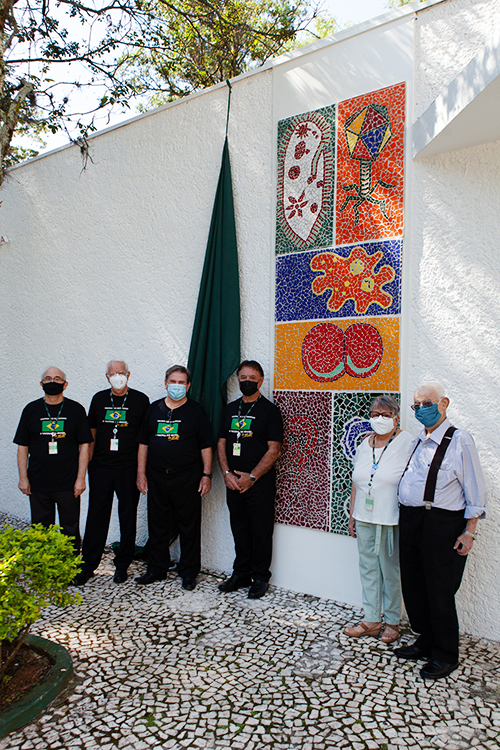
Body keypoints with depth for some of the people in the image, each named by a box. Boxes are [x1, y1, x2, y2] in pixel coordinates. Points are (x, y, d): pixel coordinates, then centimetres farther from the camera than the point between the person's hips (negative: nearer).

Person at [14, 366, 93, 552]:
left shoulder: (76, 410, 2)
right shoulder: (31, 410, 6)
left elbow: (84, 445, 0)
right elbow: (22, 446, 8)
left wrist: (81, 478, -5)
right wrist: (23, 477, 1)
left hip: (68, 485, -1)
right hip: (38, 484, 2)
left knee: (70, 531, 6)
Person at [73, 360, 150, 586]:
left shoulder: (140, 400, 0)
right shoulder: (99, 398, 8)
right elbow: (91, 431, 15)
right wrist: (88, 460, 9)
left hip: (129, 468, -2)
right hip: (101, 466, 2)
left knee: (128, 516, 7)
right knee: (96, 515, 5)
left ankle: (122, 565, 21)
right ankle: (88, 565, 17)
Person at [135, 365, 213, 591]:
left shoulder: (196, 410, 0)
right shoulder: (154, 409, 10)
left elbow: (206, 446, -1)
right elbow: (143, 443, 12)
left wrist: (207, 474, -7)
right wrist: (141, 473, 6)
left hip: (187, 478, -3)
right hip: (157, 477, 4)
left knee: (189, 525, 3)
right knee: (157, 523, 12)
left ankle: (188, 572, 17)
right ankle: (157, 568, 27)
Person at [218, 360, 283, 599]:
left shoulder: (269, 410, -6)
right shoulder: (231, 409, 11)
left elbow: (274, 450, -10)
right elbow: (222, 443, 11)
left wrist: (252, 476, -13)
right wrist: (227, 473, -3)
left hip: (259, 482, -5)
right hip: (233, 481, 5)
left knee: (261, 531, 3)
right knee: (239, 528, 14)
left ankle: (260, 577, 18)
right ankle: (241, 573, 28)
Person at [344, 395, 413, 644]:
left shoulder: (407, 443, -9)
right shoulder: (365, 444, 9)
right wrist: (352, 514, 13)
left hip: (391, 521, -5)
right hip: (364, 518, 5)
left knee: (391, 571, 7)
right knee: (368, 568, 12)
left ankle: (391, 622, 25)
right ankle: (371, 620, 26)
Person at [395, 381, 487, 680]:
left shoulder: (460, 440, -7)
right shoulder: (416, 442, 13)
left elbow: (475, 491, -7)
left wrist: (469, 532, -10)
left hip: (442, 522, -7)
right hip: (410, 520, 7)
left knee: (439, 591, 4)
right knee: (413, 585, 15)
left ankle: (445, 656, 23)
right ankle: (426, 641, 35)